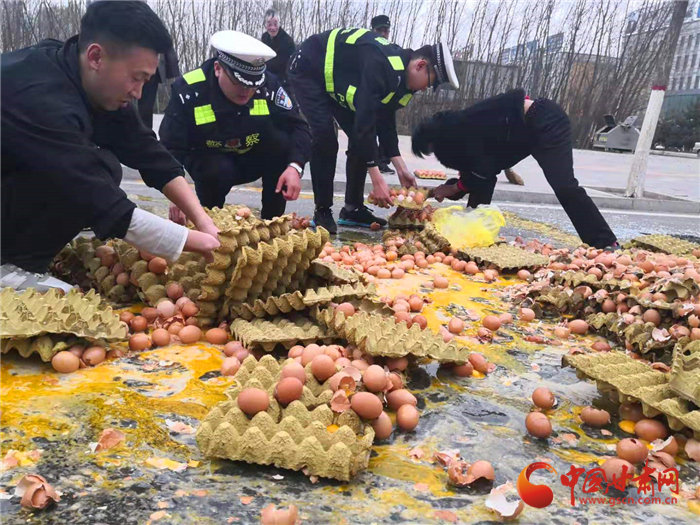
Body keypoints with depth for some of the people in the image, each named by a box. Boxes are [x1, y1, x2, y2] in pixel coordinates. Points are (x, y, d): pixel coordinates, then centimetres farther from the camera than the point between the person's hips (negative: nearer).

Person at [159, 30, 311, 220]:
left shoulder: (269, 84, -21)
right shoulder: (188, 91, -26)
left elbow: (298, 127, -20)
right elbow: (171, 148, -27)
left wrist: (295, 166, -40)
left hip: (253, 158, 2)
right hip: (209, 160, -2)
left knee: (283, 143, -28)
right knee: (218, 172, -37)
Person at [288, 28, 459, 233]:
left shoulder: (400, 75, -8)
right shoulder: (380, 65, -36)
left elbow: (386, 120, -1)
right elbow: (364, 121, -40)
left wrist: (401, 168, -6)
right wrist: (376, 178, -40)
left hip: (335, 78, 9)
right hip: (309, 70, -9)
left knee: (361, 140, 1)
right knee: (325, 138, -22)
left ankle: (353, 208, 9)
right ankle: (322, 212, -9)